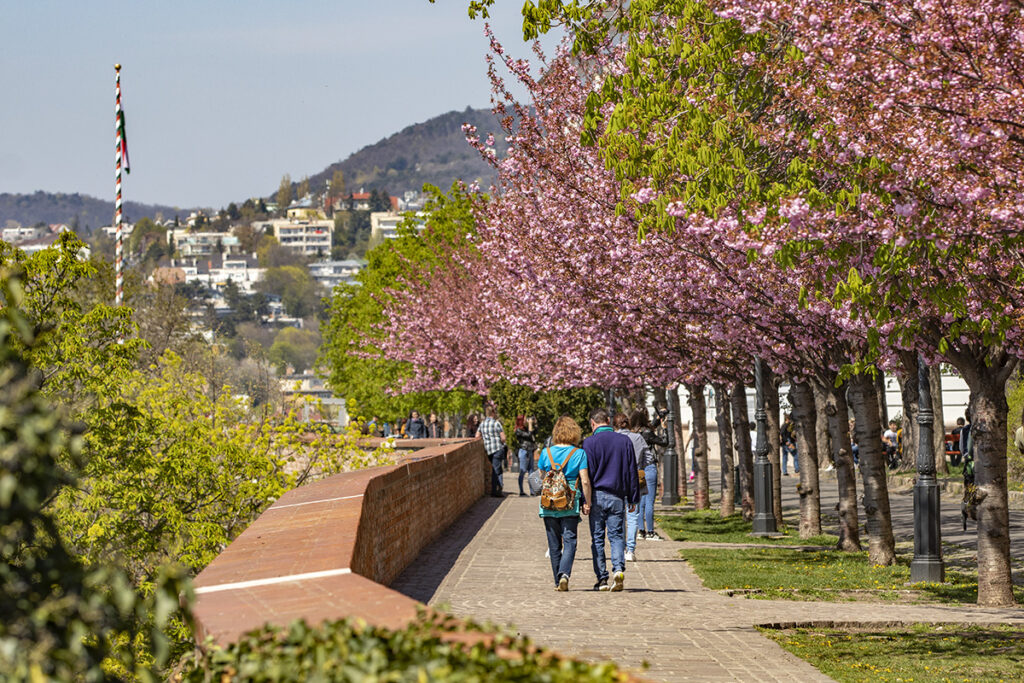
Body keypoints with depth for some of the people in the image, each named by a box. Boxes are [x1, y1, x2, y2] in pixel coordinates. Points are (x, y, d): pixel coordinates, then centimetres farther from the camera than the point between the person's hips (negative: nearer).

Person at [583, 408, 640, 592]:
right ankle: (619, 569, -18)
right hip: (617, 496, 2)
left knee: (597, 538, 5)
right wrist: (633, 499, 16)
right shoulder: (625, 441, 7)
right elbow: (632, 471, 10)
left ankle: (602, 579, 3)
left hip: (597, 495, -2)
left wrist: (585, 500, -4)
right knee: (617, 536, 5)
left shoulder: (590, 442, -4)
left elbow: (587, 473, -7)